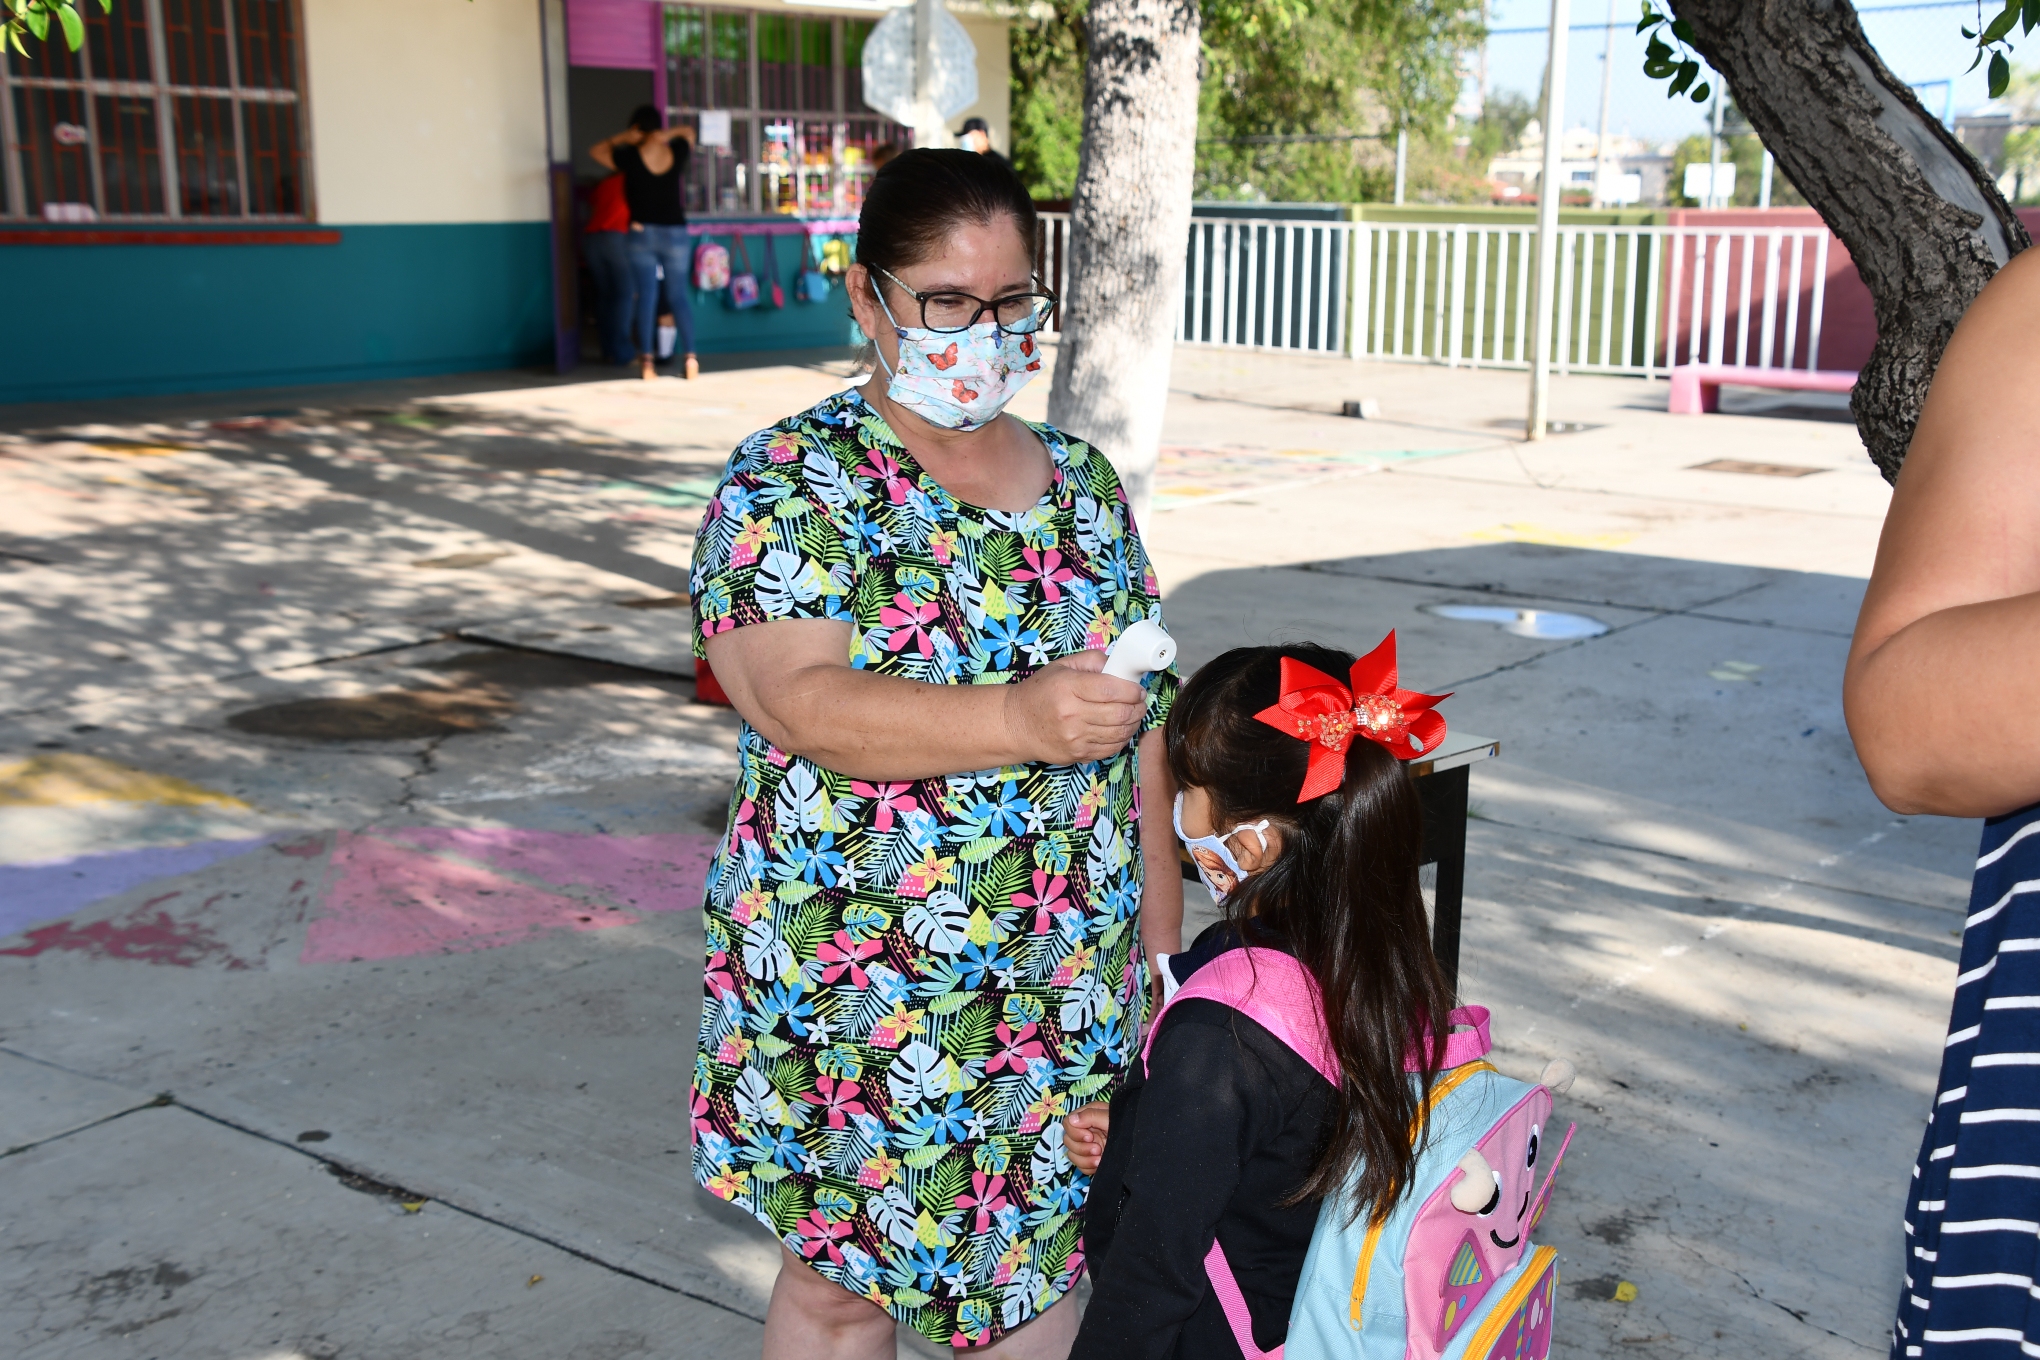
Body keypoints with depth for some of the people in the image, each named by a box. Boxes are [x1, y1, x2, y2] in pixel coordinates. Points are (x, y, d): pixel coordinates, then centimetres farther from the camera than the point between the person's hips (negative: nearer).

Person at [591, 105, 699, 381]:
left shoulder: (630, 158, -6)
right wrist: (665, 135, 9)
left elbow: (595, 150, 12)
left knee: (646, 297, 2)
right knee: (678, 297, 6)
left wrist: (623, 138, 8)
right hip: (676, 233, 1)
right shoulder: (677, 153, -1)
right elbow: (687, 131, 22)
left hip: (643, 233, -1)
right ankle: (690, 358, -3)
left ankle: (647, 360, -3)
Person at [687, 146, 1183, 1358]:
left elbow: (1142, 724, 10)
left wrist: (1162, 939, 9)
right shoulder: (791, 485, -9)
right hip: (858, 987, -4)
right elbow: (801, 701, -24)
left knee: (1038, 1257, 14)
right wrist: (1021, 721, -37)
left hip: (1068, 986, 4)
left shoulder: (1084, 484, 6)